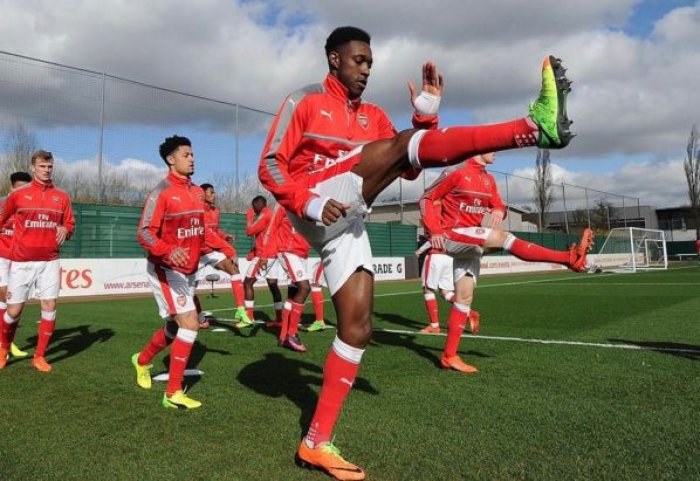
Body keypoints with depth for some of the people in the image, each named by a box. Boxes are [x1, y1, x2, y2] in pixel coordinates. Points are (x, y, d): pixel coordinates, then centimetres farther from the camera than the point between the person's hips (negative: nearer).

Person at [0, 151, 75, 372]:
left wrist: (65, 230, -10)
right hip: (21, 261, -2)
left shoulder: (62, 197, 7)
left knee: (49, 307, -3)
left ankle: (39, 356, 12)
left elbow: (70, 224, 12)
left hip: (49, 261, 2)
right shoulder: (18, 194, 1)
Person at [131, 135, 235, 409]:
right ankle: (173, 393, 0)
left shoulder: (197, 192, 8)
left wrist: (224, 247, 10)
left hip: (189, 271, 8)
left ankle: (142, 360, 47)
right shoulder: (161, 192, -15)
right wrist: (168, 251, -39)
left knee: (176, 326, 19)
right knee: (190, 324, -14)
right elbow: (144, 233, -22)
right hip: (166, 270, -8)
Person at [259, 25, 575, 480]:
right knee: (403, 145, -21)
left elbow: (410, 170, 15)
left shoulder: (373, 115, 22)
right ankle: (535, 125, -33)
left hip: (347, 226, 7)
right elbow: (270, 166, -2)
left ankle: (317, 443, 9)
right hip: (319, 212, -6)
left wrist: (427, 114, 2)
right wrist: (309, 203, -18)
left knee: (358, 328, -1)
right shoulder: (305, 101, 6)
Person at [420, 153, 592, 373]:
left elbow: (498, 205, 19)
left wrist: (498, 211, -7)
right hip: (452, 235, -8)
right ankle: (570, 257, -27)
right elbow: (426, 199, -5)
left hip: (470, 244, 8)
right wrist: (434, 231, -17)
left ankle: (449, 356, 10)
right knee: (502, 237, -24)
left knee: (465, 297, 4)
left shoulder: (489, 180, 13)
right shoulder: (456, 172, -7)